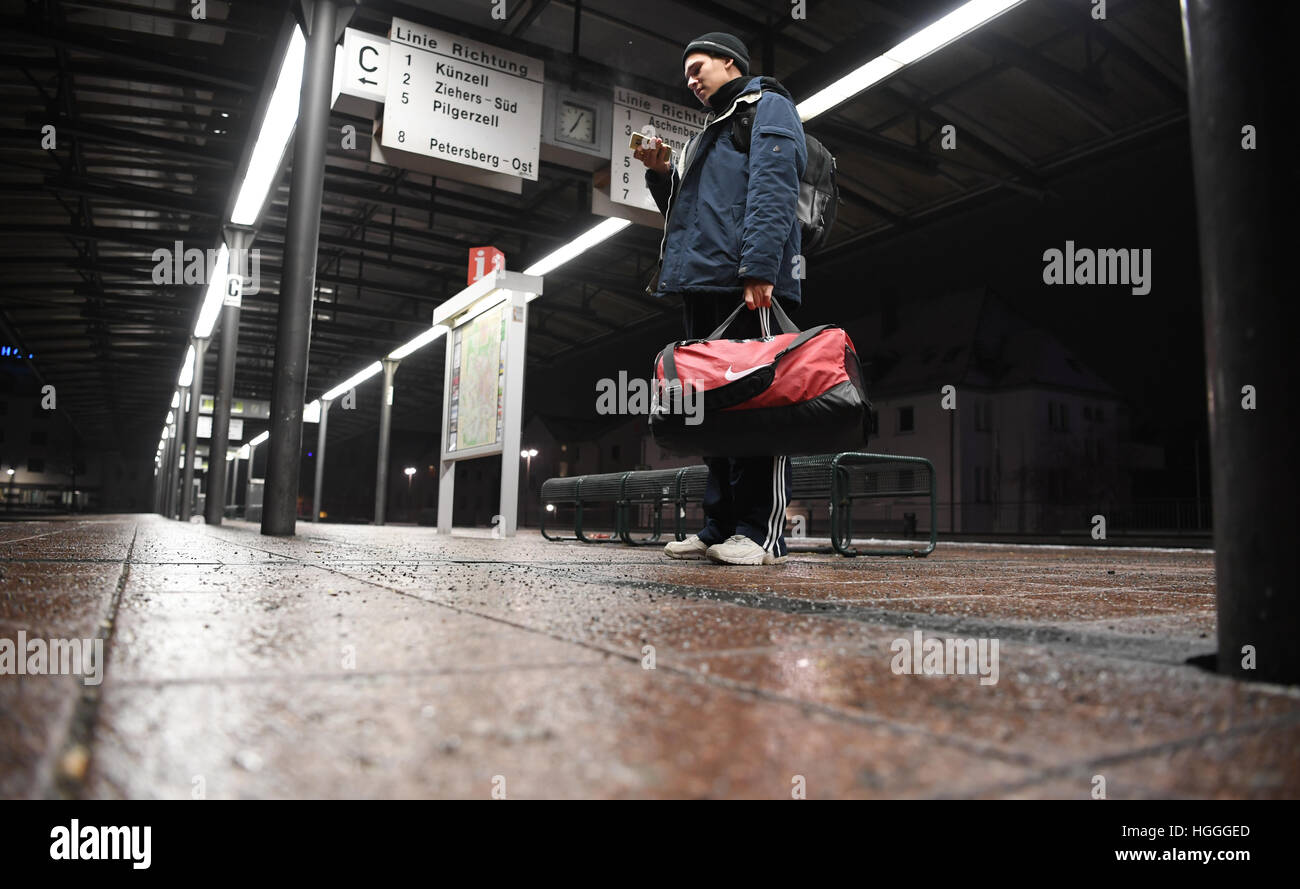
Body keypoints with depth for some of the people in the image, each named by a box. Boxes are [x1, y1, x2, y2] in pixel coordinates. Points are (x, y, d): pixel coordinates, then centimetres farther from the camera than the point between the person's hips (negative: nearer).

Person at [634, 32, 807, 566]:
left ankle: (762, 532, -11)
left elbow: (772, 188, -10)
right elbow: (683, 213, 32)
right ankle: (720, 527, 8)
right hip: (701, 282, 9)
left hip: (748, 281, -9)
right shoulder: (708, 134, 33)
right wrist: (662, 175, 15)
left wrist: (758, 268, -23)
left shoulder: (766, 107, 7)